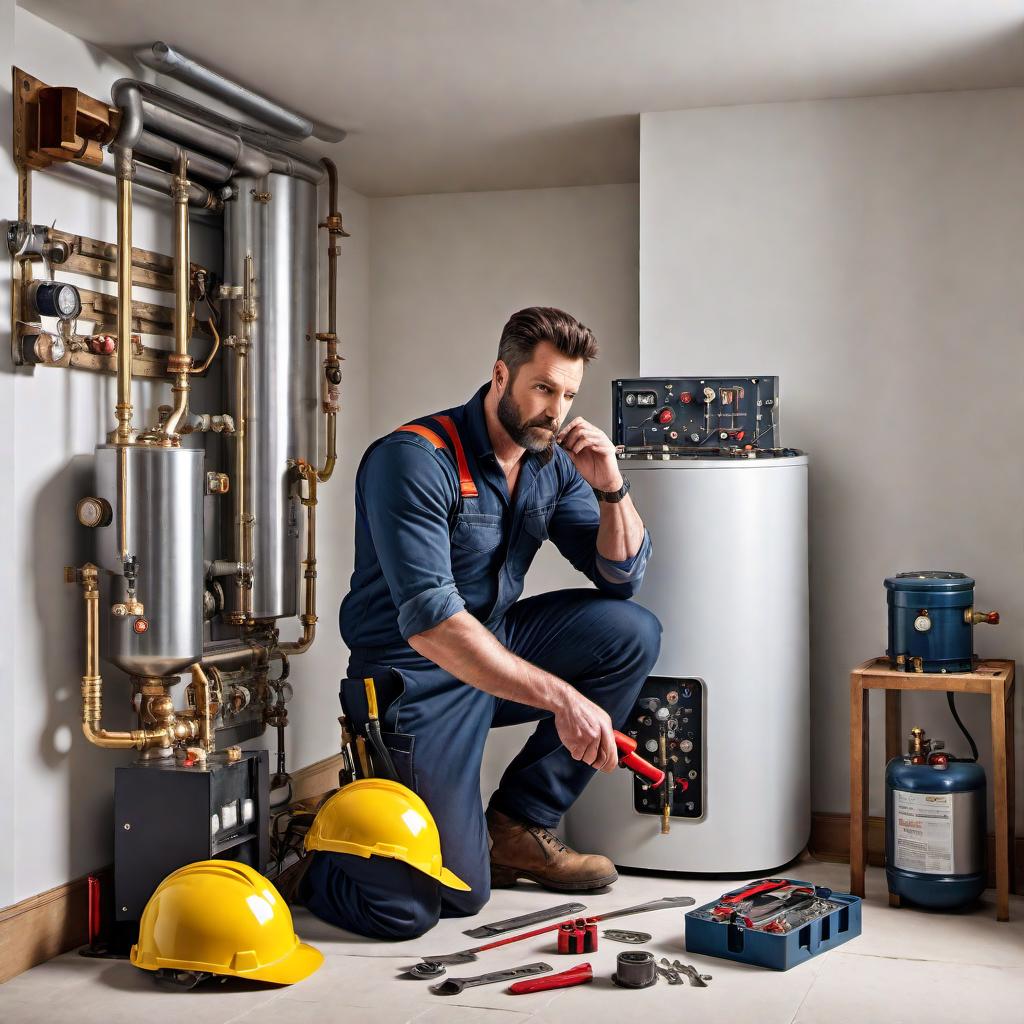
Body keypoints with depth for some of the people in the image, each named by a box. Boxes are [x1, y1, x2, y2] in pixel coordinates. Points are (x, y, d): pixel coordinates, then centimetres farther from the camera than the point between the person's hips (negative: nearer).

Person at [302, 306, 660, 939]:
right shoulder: (416, 459, -22)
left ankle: (519, 825, 0)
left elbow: (623, 575, 5)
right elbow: (432, 624, -32)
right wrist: (561, 698, -37)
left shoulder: (551, 463, 1)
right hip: (418, 674, -8)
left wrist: (611, 488, -14)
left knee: (633, 631, -10)